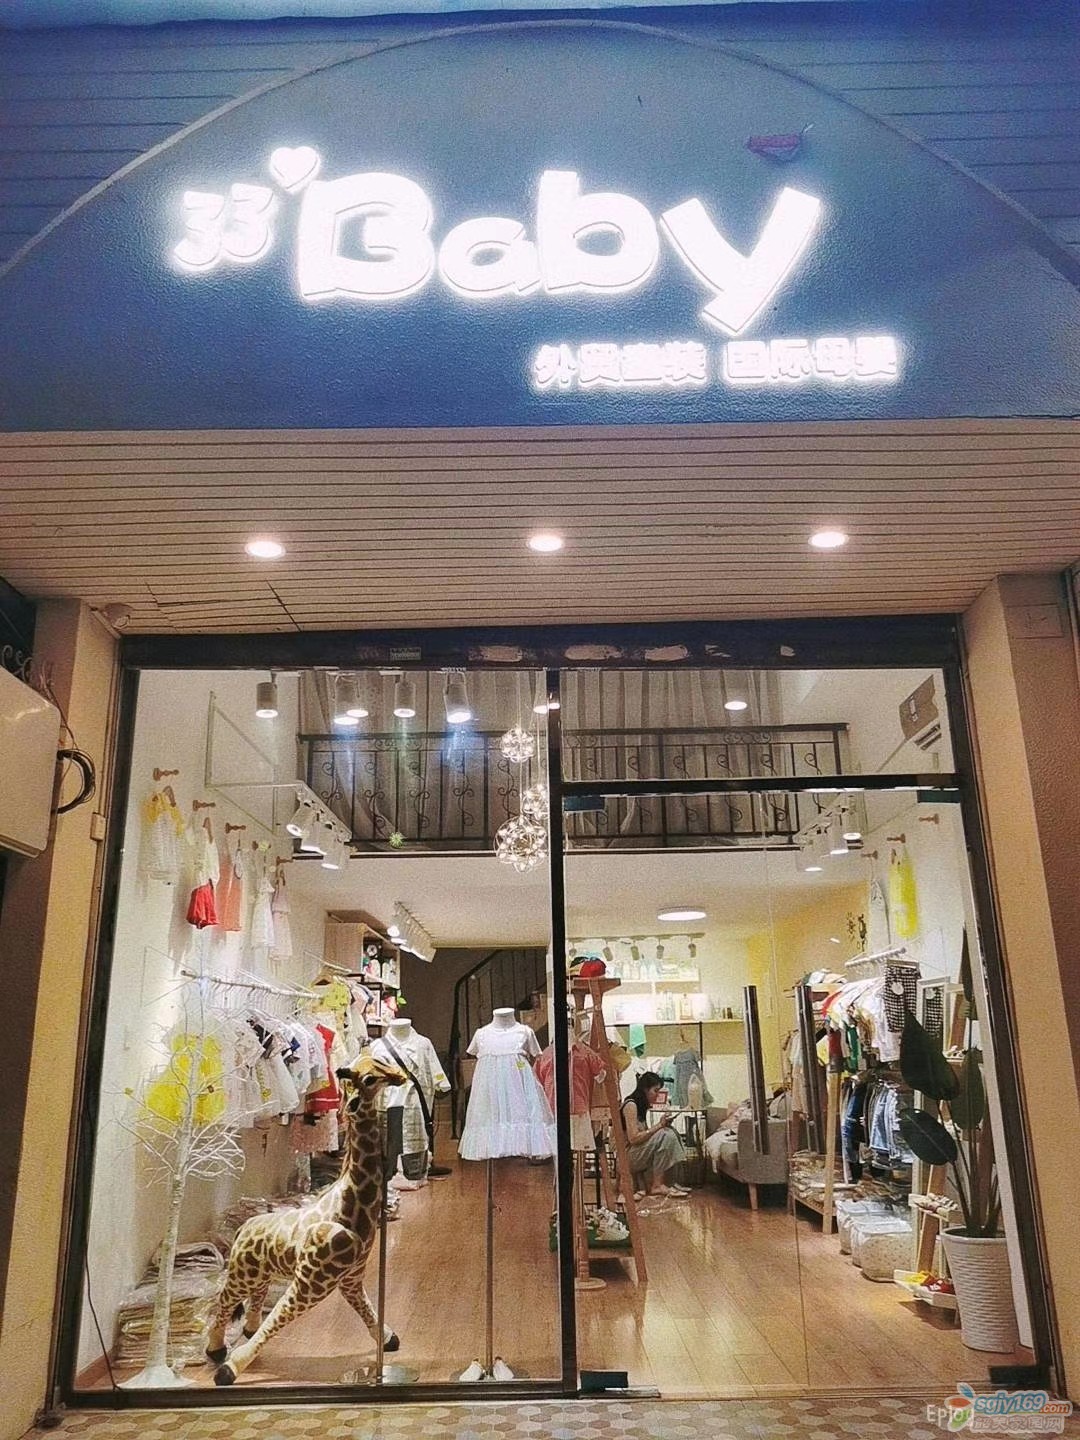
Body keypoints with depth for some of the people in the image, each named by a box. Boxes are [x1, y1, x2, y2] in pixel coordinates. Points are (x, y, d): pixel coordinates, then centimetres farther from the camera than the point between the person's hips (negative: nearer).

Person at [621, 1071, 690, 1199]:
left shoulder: (641, 1106, 15)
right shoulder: (630, 1105, -15)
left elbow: (643, 1133, 10)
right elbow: (633, 1138, -22)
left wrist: (662, 1125, -3)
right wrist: (659, 1125, -18)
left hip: (637, 1154, 10)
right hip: (626, 1156, -10)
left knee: (670, 1133, -4)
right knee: (665, 1136, -21)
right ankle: (657, 1185, -16)